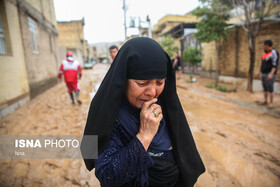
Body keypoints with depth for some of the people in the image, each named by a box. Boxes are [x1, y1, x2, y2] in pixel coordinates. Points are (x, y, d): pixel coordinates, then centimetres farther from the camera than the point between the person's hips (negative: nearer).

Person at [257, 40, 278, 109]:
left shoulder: (274, 53, -17)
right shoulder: (265, 53, 11)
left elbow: (275, 65, -22)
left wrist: (271, 74, -31)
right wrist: (259, 72, 20)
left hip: (270, 74, -8)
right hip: (264, 74, 8)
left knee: (270, 89, -6)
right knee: (265, 88, 12)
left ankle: (271, 103, 2)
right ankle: (265, 101, 21)